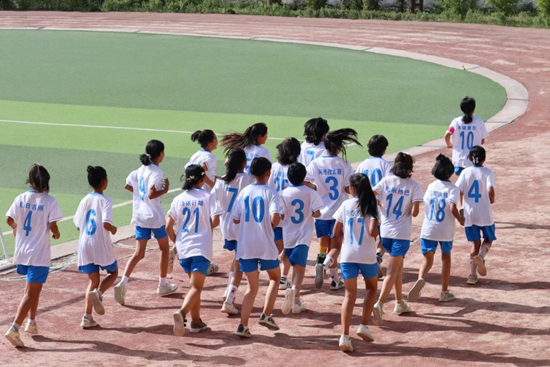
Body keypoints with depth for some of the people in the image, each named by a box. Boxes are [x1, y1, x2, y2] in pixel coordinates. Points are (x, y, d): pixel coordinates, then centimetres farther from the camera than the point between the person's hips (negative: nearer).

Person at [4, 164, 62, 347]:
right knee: (31, 293, -4)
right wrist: (56, 233, 7)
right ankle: (14, 328, -16)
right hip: (39, 254, -5)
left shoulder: (21, 198, 0)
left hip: (22, 252, 5)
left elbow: (9, 219, -4)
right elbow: (52, 225, -16)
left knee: (34, 286, 26)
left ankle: (31, 322, 29)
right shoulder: (50, 201, -11)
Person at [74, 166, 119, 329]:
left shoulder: (84, 200, 6)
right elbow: (106, 223, -23)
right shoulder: (105, 201, -11)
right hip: (101, 246, -5)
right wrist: (113, 229, -2)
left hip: (85, 246, 5)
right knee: (113, 272, 19)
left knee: (93, 280, 13)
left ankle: (87, 317, 2)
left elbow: (78, 225, 10)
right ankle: (98, 292, -11)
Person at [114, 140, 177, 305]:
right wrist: (165, 189, -10)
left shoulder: (141, 169, 8)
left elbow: (128, 186, 13)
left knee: (139, 253, 5)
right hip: (155, 217, -6)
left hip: (140, 217, 6)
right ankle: (163, 285, 24)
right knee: (165, 248, 16)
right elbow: (151, 194, -24)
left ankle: (123, 283, -14)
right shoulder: (156, 172, -15)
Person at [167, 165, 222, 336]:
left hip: (183, 248, 4)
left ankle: (196, 321, 22)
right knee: (196, 287, -7)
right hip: (202, 248, -4)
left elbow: (168, 227, 3)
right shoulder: (208, 197, -3)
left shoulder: (179, 199, 5)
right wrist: (208, 227, 10)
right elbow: (215, 220, -13)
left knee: (195, 284, 20)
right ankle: (182, 312, -32)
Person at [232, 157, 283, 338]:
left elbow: (236, 219, 7)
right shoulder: (270, 193, -7)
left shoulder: (244, 192, 4)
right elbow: (275, 217, -21)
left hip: (245, 246, 3)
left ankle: (243, 325, -1)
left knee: (252, 286, 12)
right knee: (275, 277, 23)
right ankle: (266, 315, 11)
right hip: (265, 246, -3)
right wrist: (274, 224, 1)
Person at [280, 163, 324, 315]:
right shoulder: (310, 193, -3)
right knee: (300, 267, -5)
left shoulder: (284, 194, -2)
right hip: (303, 236, -2)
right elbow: (317, 213, -10)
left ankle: (296, 300, 21)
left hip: (288, 236, 2)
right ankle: (294, 290, -34)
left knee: (296, 267, 18)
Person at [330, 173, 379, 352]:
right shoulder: (371, 206, -3)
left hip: (348, 255, 1)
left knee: (350, 294, 5)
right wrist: (376, 233, 9)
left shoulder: (346, 205, 2)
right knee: (371, 288, 24)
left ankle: (345, 336, -9)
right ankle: (364, 326, 12)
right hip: (367, 256, -1)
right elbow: (373, 232, -14)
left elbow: (336, 232, 3)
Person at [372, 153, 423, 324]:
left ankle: (399, 302, 31)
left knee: (398, 265, 24)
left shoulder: (386, 181, 0)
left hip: (385, 231, 4)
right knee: (393, 270, -5)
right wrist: (412, 212, 8)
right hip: (402, 233, -4)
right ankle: (379, 304, -25)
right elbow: (415, 212, -15)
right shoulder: (414, 186, -7)